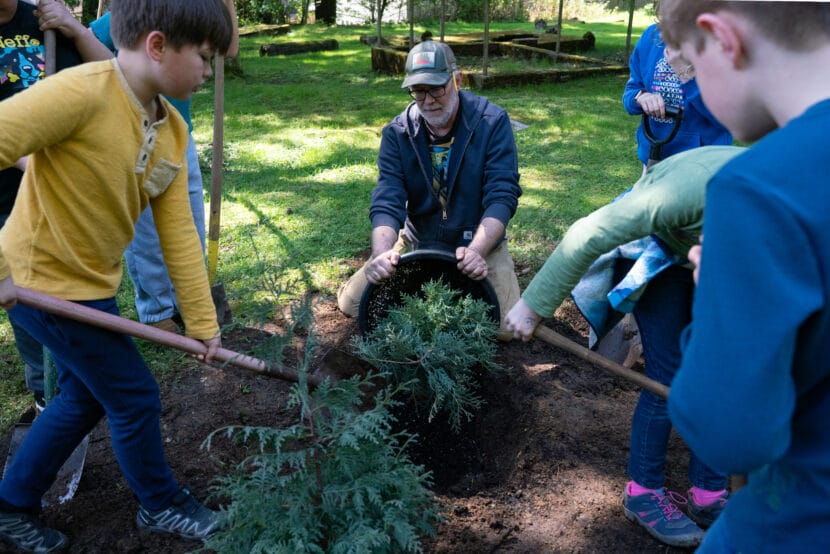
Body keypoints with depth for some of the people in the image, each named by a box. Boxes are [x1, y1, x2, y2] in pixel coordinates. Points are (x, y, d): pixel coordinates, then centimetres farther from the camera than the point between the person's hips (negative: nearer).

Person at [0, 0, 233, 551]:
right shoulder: (81, 92, -27)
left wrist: (203, 322, -1)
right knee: (135, 395, 3)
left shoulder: (173, 129, -2)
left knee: (85, 396, 21)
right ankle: (161, 503, 29)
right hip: (45, 283, -8)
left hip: (90, 282, 8)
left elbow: (179, 233, -1)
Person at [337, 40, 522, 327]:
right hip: (416, 241, 2)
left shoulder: (492, 122, -15)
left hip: (480, 243, -1)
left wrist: (476, 251, -38)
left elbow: (503, 195, -21)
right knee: (351, 302, -5)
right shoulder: (397, 133, -9)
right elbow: (387, 201, -17)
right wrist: (382, 253, -38)